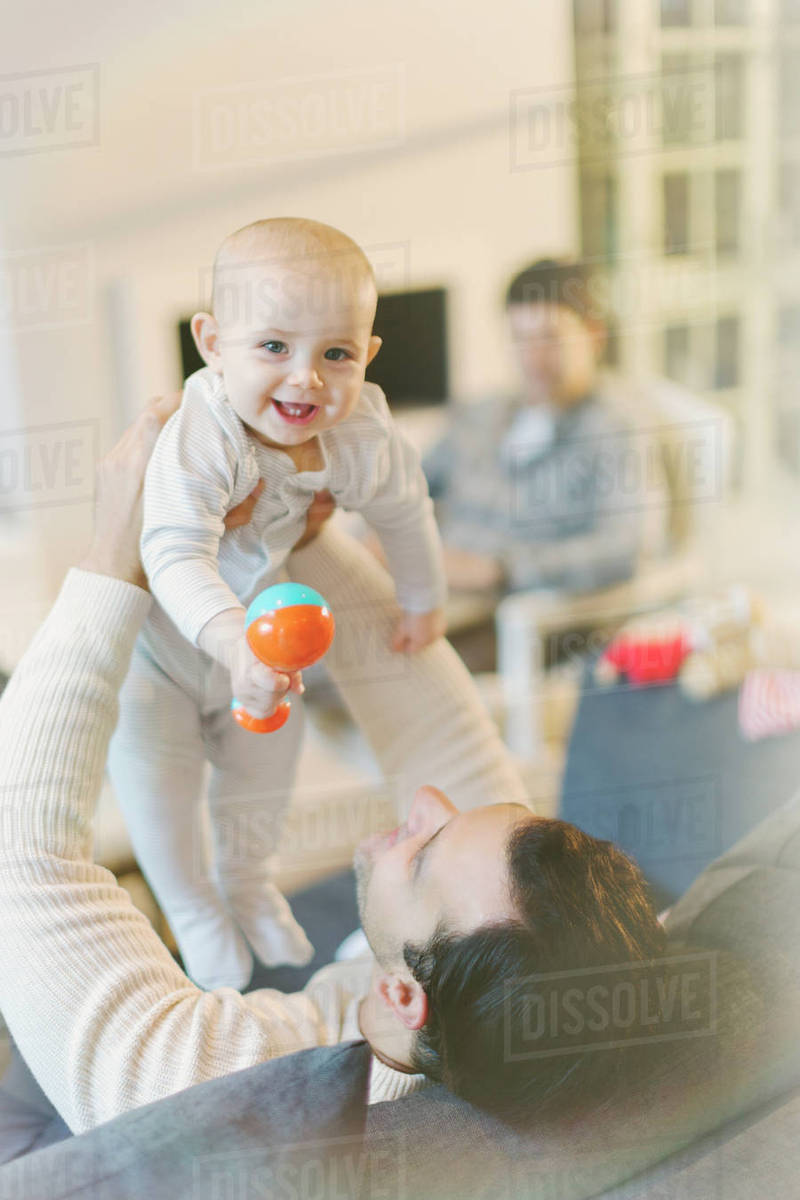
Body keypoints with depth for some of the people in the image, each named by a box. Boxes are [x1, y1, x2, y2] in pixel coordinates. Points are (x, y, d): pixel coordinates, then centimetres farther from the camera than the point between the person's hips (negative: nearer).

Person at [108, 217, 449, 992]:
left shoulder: (362, 438, -23)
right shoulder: (199, 441, -41)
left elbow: (404, 510, -1)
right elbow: (175, 556, -51)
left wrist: (423, 602, 13)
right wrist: (234, 640, -67)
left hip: (259, 621, 5)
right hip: (154, 632, -5)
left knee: (265, 760, 21)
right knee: (154, 771, 6)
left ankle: (247, 880, 52)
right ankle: (188, 904, 37)